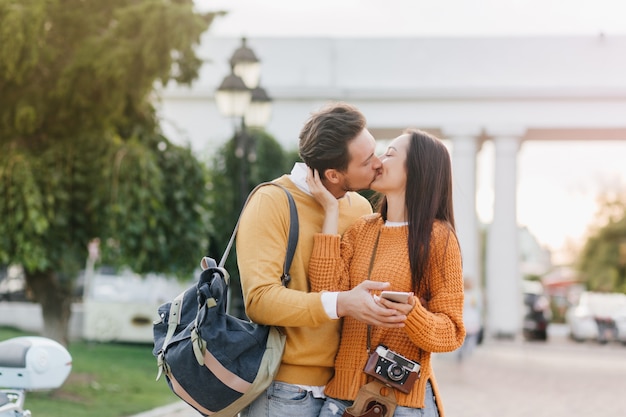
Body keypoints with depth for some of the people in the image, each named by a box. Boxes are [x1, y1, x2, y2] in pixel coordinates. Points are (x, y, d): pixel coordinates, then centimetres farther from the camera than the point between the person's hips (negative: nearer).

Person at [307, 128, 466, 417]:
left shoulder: (437, 238, -5)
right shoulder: (361, 229, 8)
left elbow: (451, 333, -6)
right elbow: (328, 295, -8)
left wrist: (411, 312, -27)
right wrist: (331, 211, -6)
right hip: (344, 392, 4)